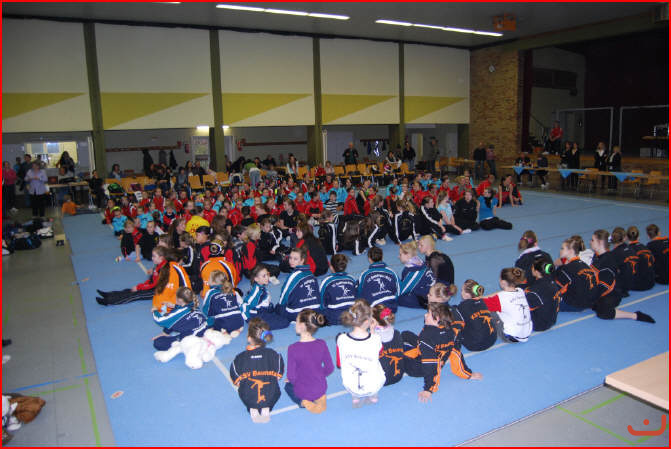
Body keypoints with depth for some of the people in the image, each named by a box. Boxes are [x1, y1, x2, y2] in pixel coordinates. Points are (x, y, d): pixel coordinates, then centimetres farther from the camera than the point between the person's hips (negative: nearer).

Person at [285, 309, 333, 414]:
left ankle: (303, 402, 3)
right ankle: (320, 397, 11)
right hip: (320, 388, 4)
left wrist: (294, 381, 6)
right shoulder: (322, 344, -15)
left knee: (288, 385, 30)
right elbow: (330, 368, -4)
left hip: (301, 391, -4)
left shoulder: (293, 348, -25)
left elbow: (291, 376, -18)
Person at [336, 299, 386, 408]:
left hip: (351, 388, 1)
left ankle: (355, 397, 25)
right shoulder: (376, 339, -23)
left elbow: (339, 364, -2)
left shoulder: (341, 339, -20)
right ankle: (372, 395, 24)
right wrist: (372, 332, 4)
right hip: (373, 387, 0)